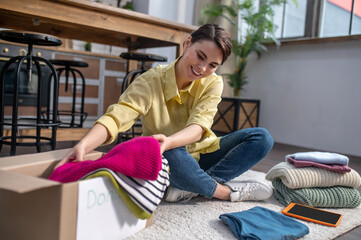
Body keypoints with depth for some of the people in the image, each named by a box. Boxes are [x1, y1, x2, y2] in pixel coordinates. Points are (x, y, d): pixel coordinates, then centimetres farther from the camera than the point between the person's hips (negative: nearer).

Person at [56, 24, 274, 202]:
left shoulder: (213, 84, -8)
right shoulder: (152, 80, -15)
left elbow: (199, 125, -24)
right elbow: (118, 115, -28)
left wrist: (168, 142, -47)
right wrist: (84, 145, -48)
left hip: (203, 155, 4)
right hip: (170, 161, -3)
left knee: (262, 137, -15)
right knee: (171, 154, -40)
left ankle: (190, 188, -24)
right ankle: (226, 191, -15)